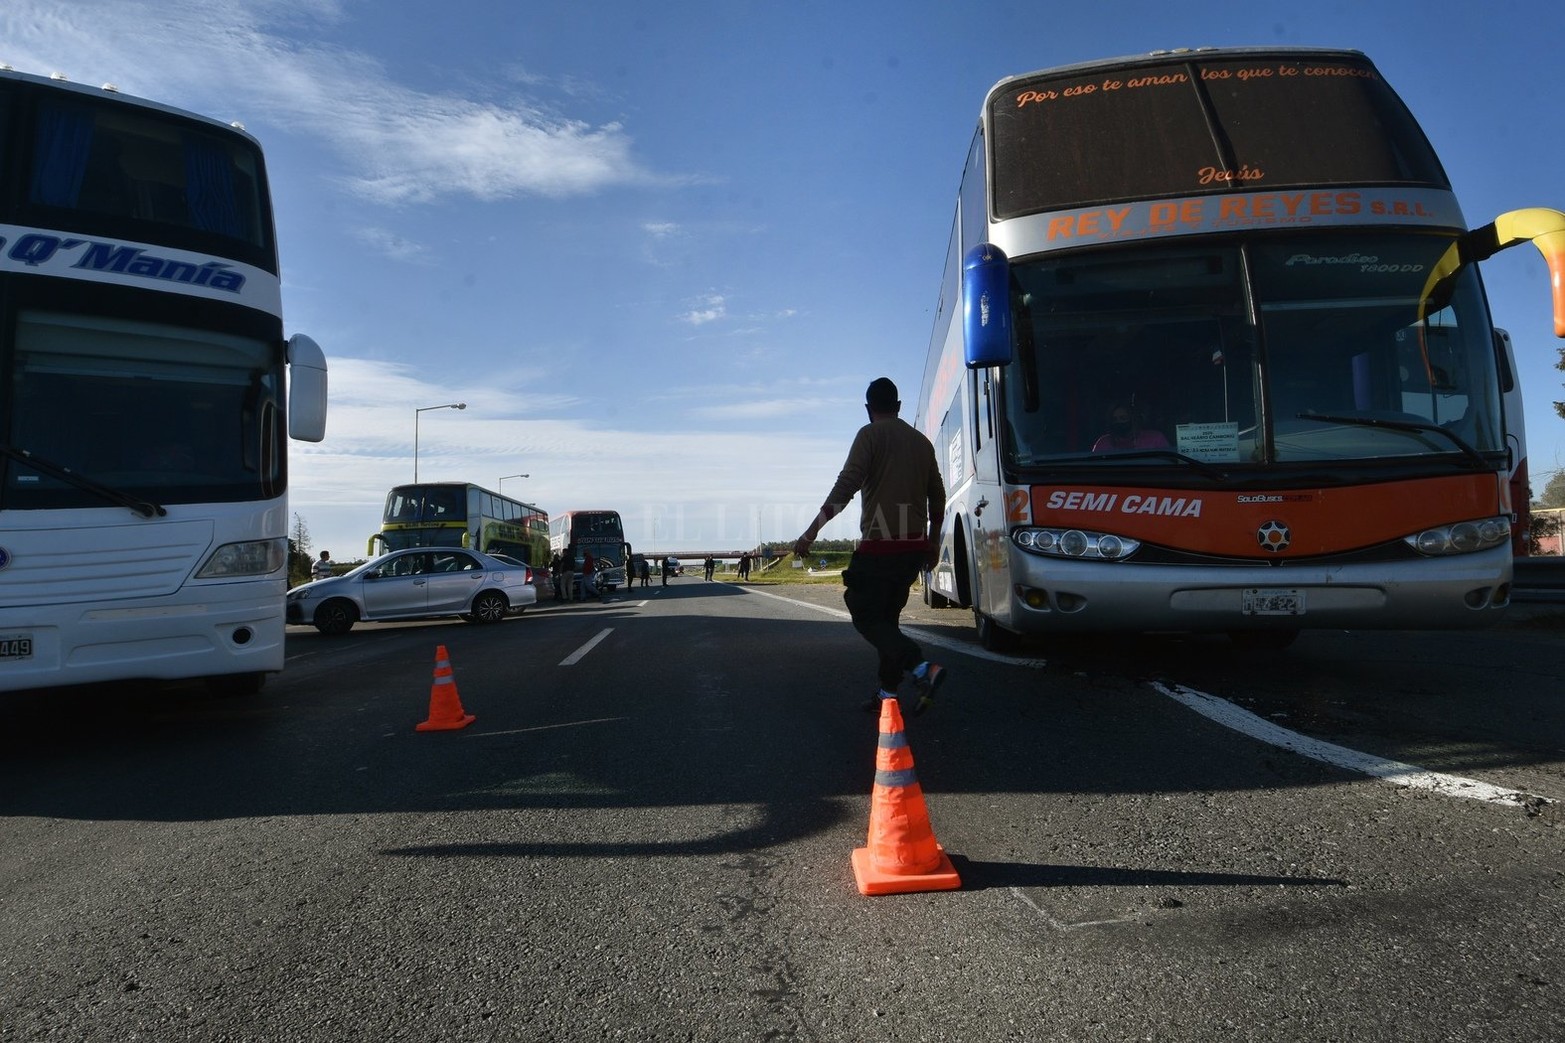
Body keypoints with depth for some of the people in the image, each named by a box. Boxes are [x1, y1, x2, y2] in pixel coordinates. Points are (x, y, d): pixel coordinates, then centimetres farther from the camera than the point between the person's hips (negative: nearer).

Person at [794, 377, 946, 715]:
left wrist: (812, 532, -15)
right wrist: (933, 543, 27)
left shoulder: (870, 435, -4)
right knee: (887, 616, 15)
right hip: (914, 546, 7)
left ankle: (921, 667, -20)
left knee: (866, 616, -1)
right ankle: (888, 693, 11)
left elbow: (846, 486, -16)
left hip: (878, 546, -7)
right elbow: (938, 497, 17)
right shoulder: (921, 441, 15)